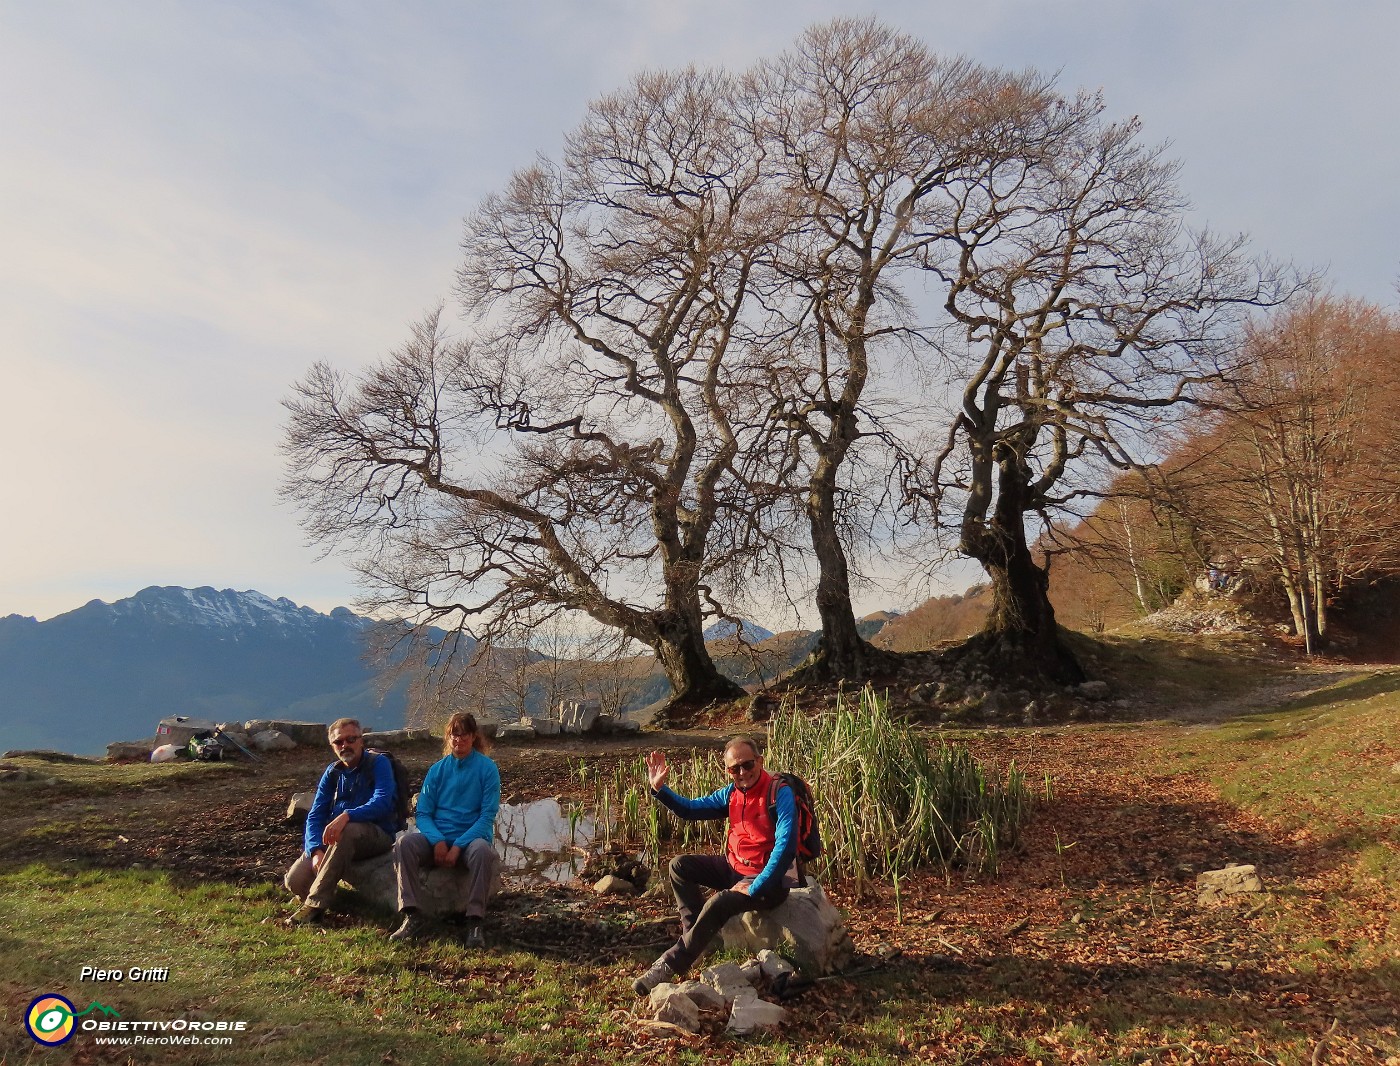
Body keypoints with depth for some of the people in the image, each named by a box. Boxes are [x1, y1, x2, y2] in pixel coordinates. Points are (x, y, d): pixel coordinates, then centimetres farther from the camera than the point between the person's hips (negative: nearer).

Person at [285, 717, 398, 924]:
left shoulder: (379, 764, -6)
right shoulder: (332, 773, 10)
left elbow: (382, 802, -22)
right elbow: (315, 815, 3)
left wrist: (346, 816, -38)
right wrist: (316, 850, -16)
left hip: (377, 834, -4)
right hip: (334, 837, 5)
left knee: (347, 831, -39)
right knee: (295, 881, -19)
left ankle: (314, 905, -30)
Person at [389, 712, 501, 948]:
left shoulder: (487, 768, -1)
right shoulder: (437, 769, 8)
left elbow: (487, 816, -7)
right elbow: (423, 813, 4)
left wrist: (458, 846, -19)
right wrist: (437, 841, -17)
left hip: (471, 838, -3)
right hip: (437, 837, 3)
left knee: (482, 851, -37)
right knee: (404, 843, -27)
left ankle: (474, 922, -29)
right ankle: (413, 917, -24)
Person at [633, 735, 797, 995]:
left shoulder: (779, 793, -20)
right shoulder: (731, 793, 1)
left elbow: (785, 846, -28)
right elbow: (690, 808, 10)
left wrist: (754, 888, -27)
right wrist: (659, 789, -5)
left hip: (769, 878, -8)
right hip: (735, 867, 8)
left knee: (719, 903, -30)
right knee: (680, 865, 2)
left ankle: (670, 965, -16)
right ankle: (697, 933, -1)